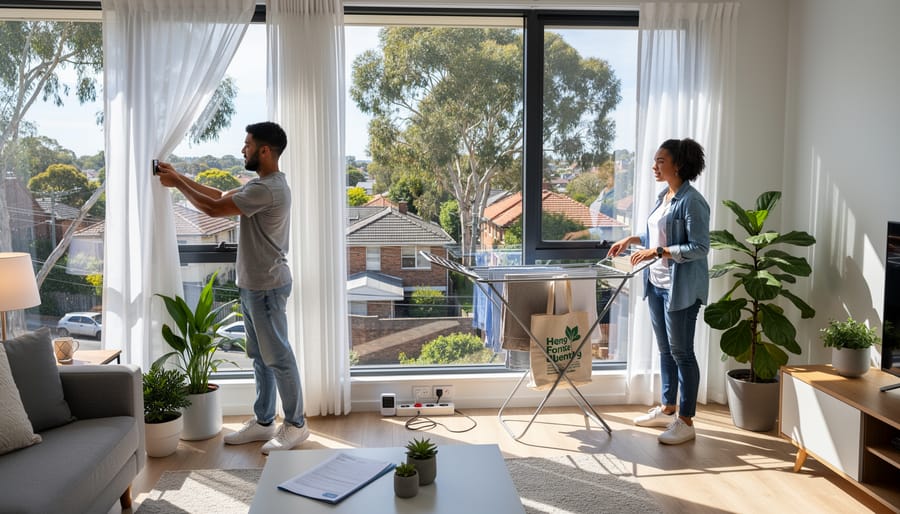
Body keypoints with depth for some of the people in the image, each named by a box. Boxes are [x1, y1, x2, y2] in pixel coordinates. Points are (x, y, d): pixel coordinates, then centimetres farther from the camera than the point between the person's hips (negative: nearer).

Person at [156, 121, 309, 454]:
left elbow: (214, 208, -20)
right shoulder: (264, 185, 12)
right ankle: (263, 421, 27)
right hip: (253, 285, 10)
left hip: (266, 288, -10)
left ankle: (296, 425, 12)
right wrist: (180, 178, 16)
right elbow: (222, 195, 21)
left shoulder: (267, 189, -22)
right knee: (260, 356, 16)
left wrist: (177, 184, -6)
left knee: (278, 357, 0)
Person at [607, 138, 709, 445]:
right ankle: (667, 409, 31)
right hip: (656, 284, 9)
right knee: (665, 349, 17)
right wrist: (632, 239, 10)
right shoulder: (664, 197, 11)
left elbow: (699, 248, -20)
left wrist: (658, 252, -24)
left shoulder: (692, 201, -17)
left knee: (681, 352, 0)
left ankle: (686, 422, 12)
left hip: (682, 289, -9)